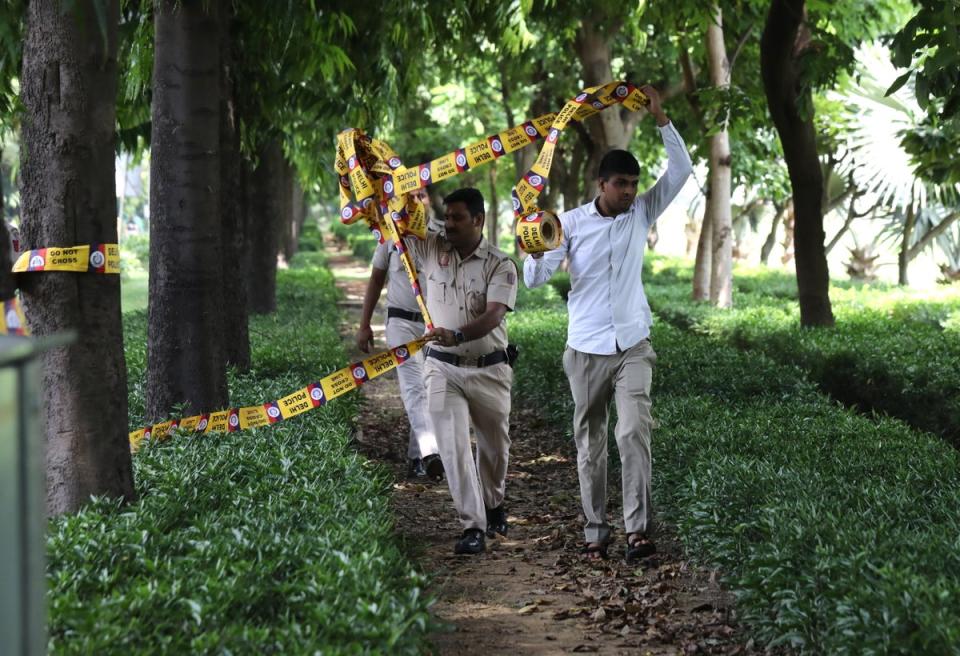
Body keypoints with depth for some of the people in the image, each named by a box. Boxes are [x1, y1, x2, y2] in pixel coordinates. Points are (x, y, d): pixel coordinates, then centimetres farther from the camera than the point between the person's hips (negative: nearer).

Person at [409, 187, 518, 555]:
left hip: (489, 370, -1)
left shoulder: (500, 265, -8)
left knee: (495, 447, 15)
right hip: (443, 369, 1)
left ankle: (493, 506, 41)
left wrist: (456, 335, -38)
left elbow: (493, 315, -22)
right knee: (453, 445, -12)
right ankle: (473, 526, -10)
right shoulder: (431, 250, 1)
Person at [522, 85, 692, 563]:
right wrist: (539, 247, -29)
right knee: (590, 444, 6)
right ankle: (595, 533, 14)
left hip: (633, 347, 0)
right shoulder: (572, 222, -3)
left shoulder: (641, 214, 4)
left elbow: (681, 170, -5)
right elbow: (533, 278, -7)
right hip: (586, 350, 0)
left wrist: (660, 118, -12)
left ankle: (637, 531, -19)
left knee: (634, 433, -16)